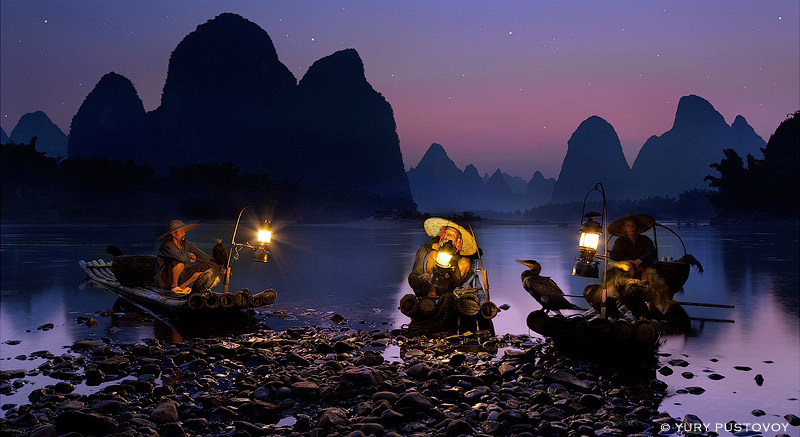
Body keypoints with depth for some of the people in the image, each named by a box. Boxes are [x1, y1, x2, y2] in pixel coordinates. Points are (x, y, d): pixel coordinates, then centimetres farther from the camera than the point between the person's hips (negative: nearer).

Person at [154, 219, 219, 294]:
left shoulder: (185, 244, 0)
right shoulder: (167, 245, -20)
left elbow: (201, 255, 1)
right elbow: (180, 256, -38)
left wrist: (215, 267, -6)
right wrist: (189, 255, -16)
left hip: (179, 276, 7)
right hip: (164, 279, -7)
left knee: (204, 266, -3)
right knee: (179, 261, -34)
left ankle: (182, 286, -4)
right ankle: (174, 285, -14)